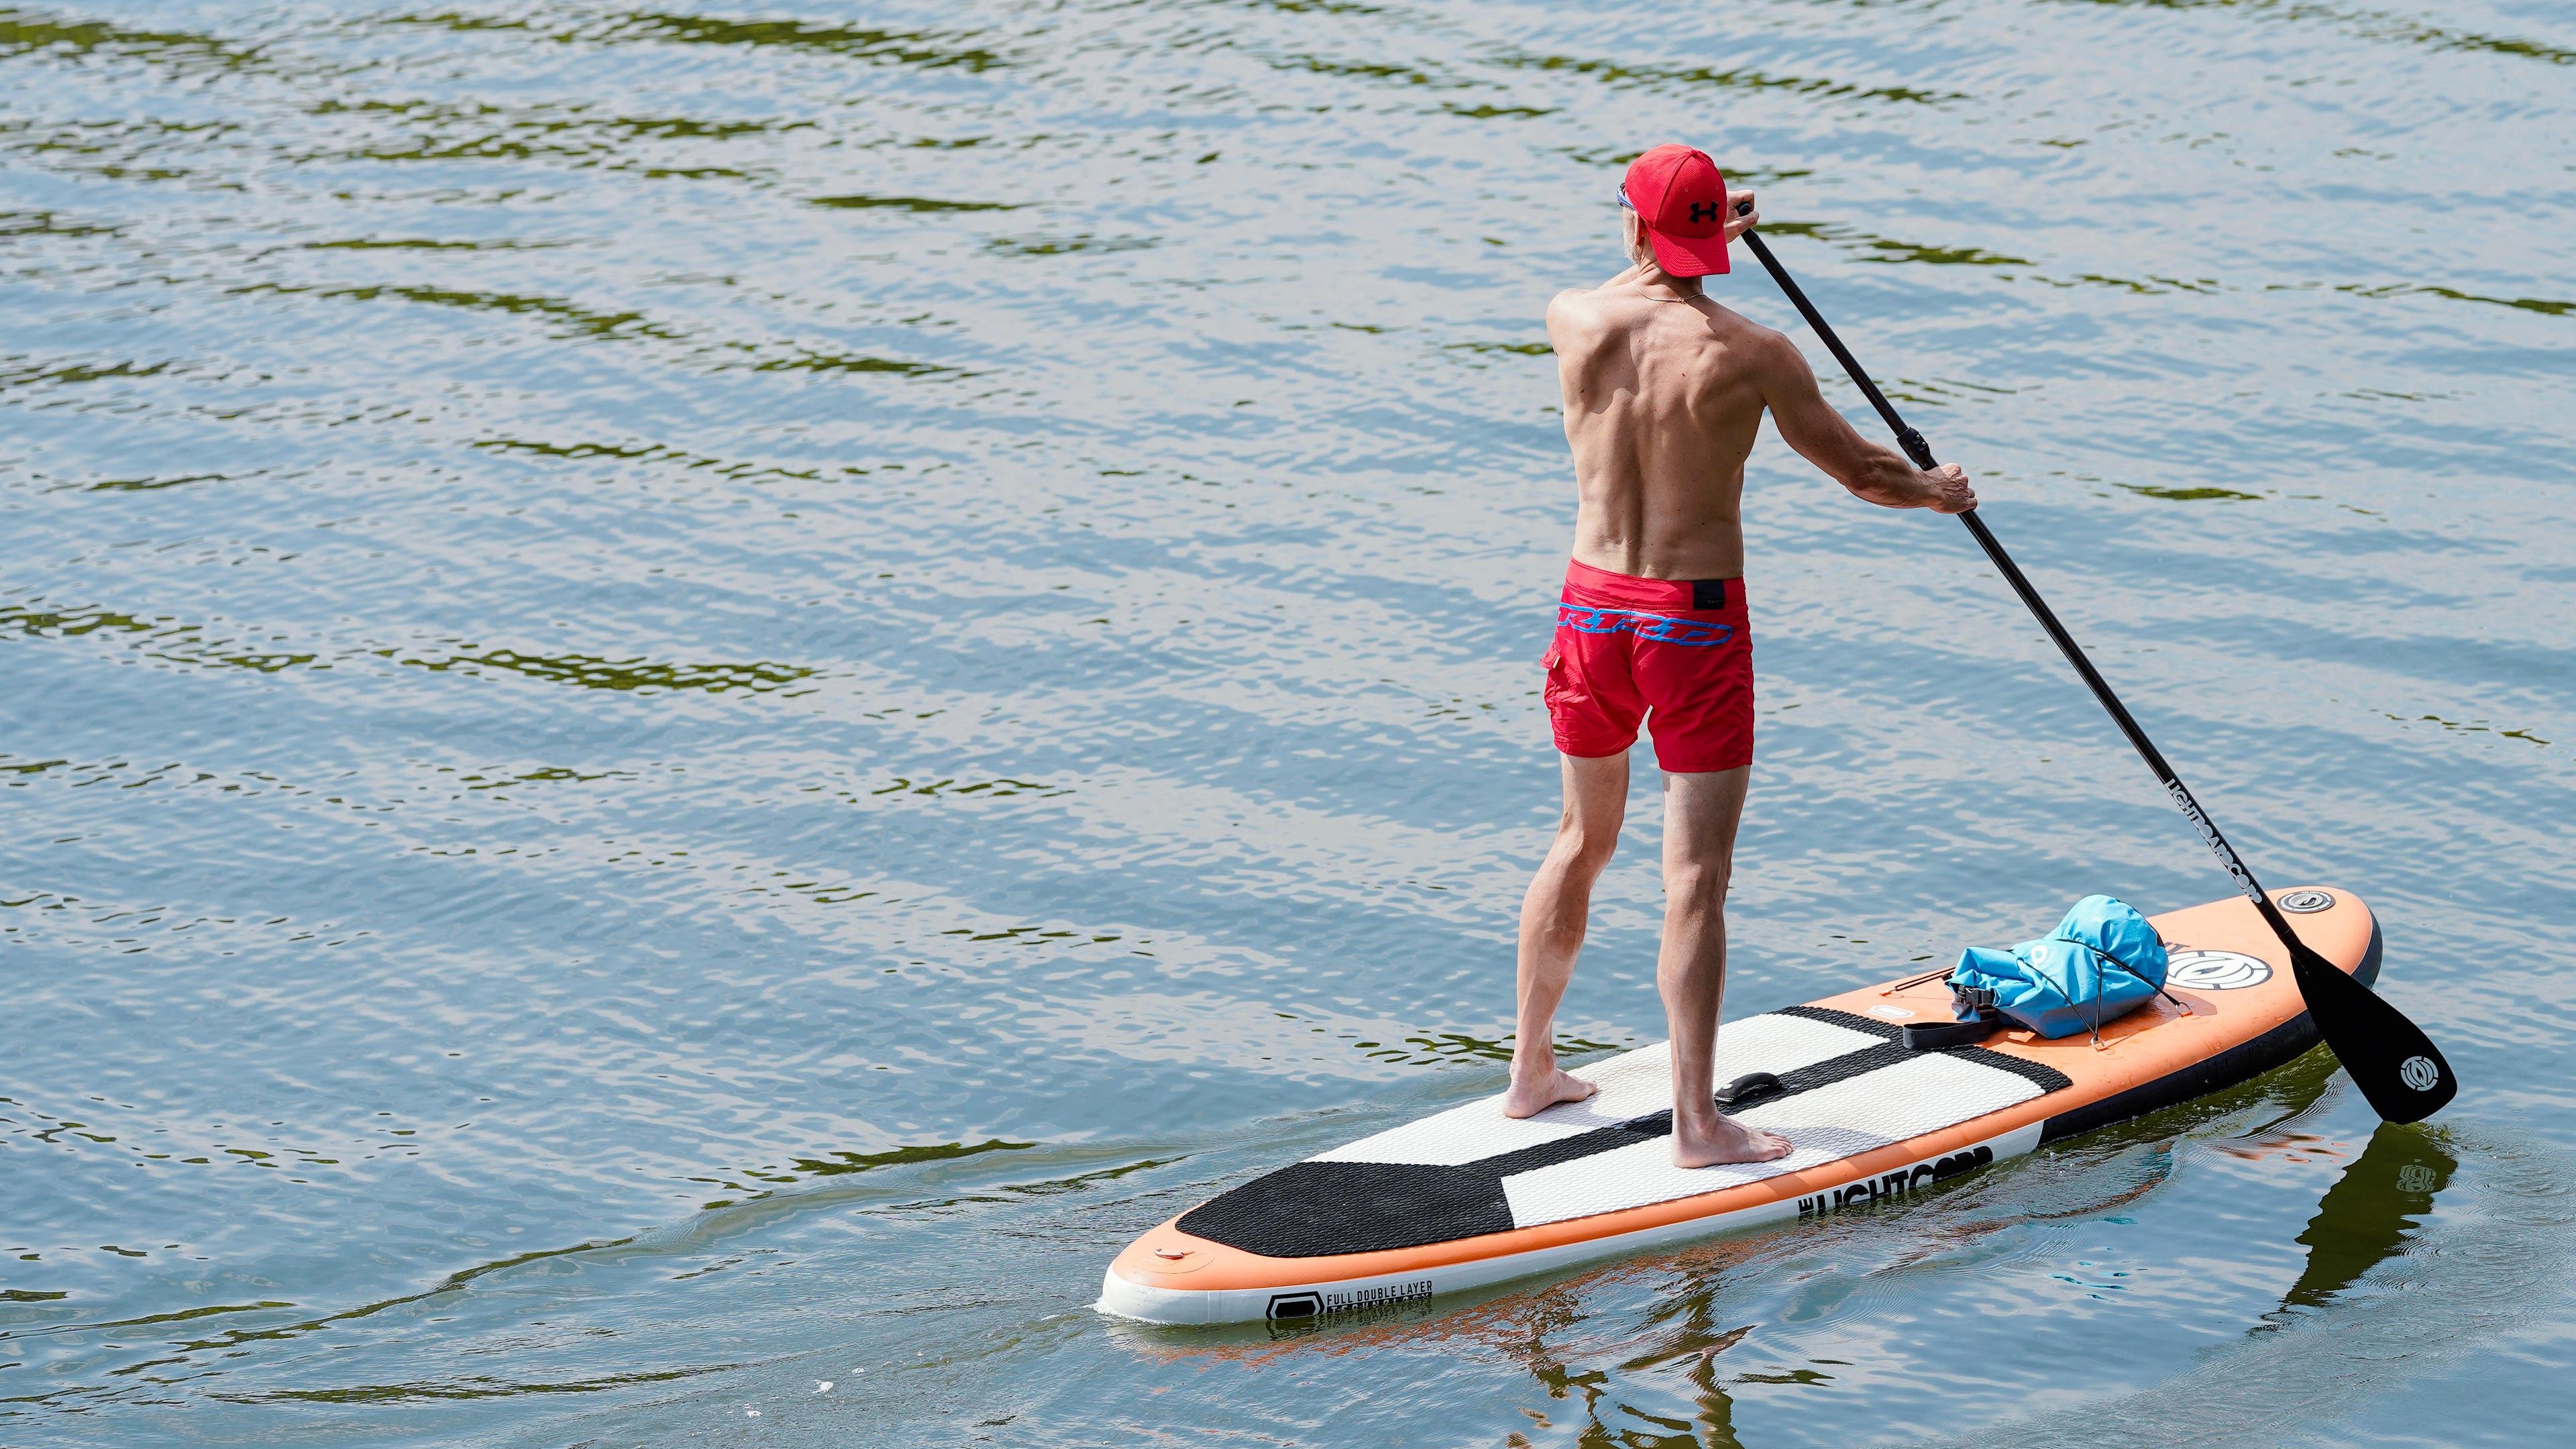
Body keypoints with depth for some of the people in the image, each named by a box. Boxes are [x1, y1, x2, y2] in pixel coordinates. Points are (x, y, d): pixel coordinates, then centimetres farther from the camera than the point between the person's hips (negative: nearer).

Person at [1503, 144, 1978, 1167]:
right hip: (1697, 621, -5)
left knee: (1583, 842, 21)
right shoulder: (1750, 356, -15)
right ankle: (1697, 1124, -2)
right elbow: (1857, 470, -2)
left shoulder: (1572, 322, -5)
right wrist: (1939, 491, 19)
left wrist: (1712, 236, 37)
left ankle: (1531, 1071, 31)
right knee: (1696, 873, -2)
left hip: (1592, 611, 5)